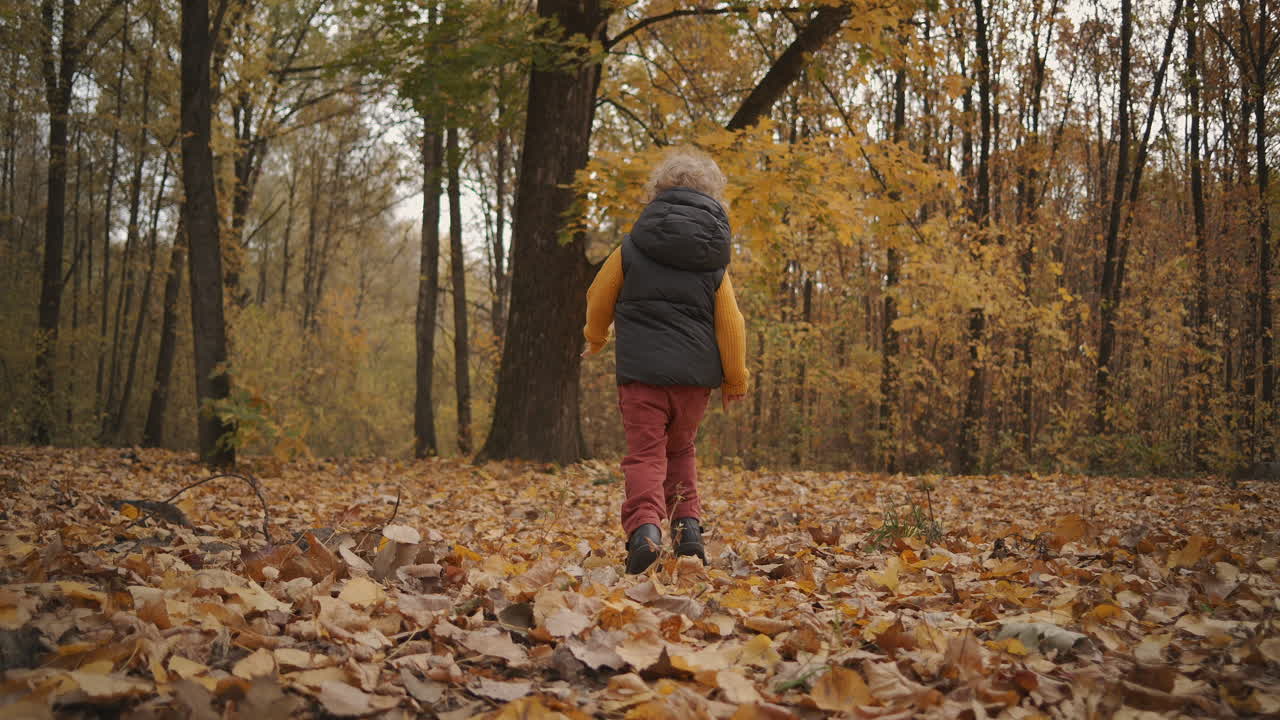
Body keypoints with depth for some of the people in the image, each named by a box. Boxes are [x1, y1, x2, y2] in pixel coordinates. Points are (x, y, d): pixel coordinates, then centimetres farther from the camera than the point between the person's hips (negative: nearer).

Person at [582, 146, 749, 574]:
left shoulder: (633, 248, 0)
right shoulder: (714, 260, 3)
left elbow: (599, 297, 10)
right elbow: (731, 323, 3)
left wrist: (596, 338, 30)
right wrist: (735, 378, 14)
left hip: (641, 368, -2)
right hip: (695, 373, 3)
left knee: (645, 453, -2)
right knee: (680, 449, 21)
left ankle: (644, 527, -25)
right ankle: (688, 526, 8)